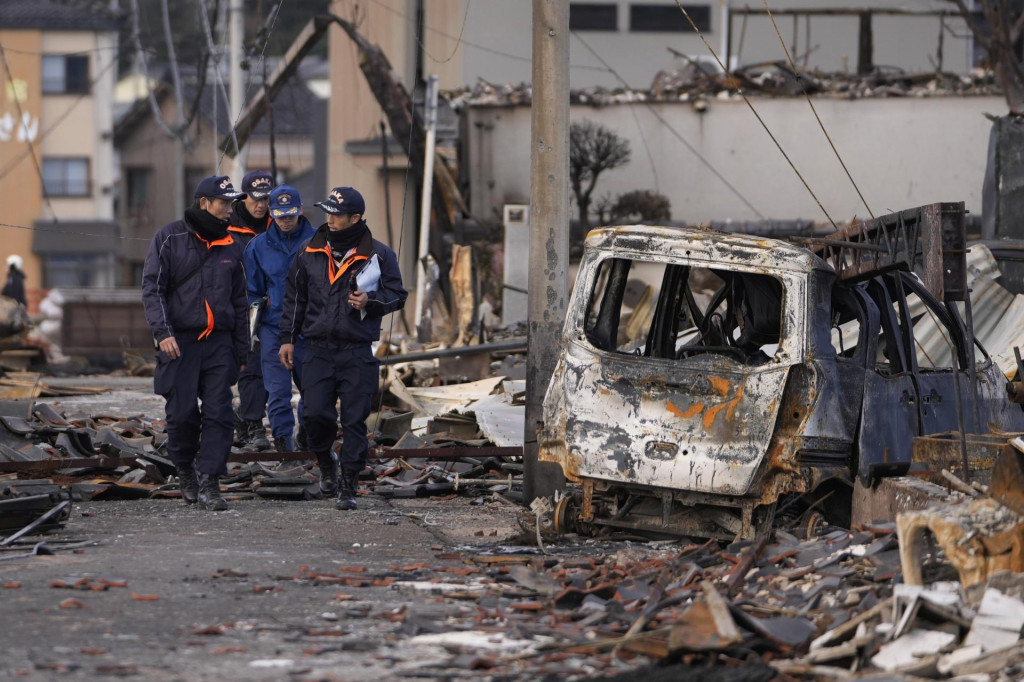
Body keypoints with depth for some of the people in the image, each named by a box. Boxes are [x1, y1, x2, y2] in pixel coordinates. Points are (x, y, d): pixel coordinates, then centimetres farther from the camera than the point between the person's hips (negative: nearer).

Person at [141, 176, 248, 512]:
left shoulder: (230, 245, 14)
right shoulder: (170, 238, 1)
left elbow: (239, 301, 20)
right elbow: (152, 287, -4)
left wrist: (241, 350, 17)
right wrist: (163, 332, -16)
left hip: (219, 343, 3)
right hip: (180, 342, -3)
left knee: (219, 414, -8)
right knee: (182, 414, -3)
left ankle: (209, 483, -7)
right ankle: (186, 470, 21)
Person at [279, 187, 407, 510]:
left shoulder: (378, 255, 0)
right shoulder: (310, 253, 8)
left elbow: (397, 295, 6)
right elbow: (294, 298, 16)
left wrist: (370, 300, -14)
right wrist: (287, 338, 11)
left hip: (358, 353, -2)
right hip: (319, 351, 2)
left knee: (354, 420, -2)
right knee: (314, 413, -7)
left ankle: (348, 486, 5)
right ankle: (325, 461, 22)